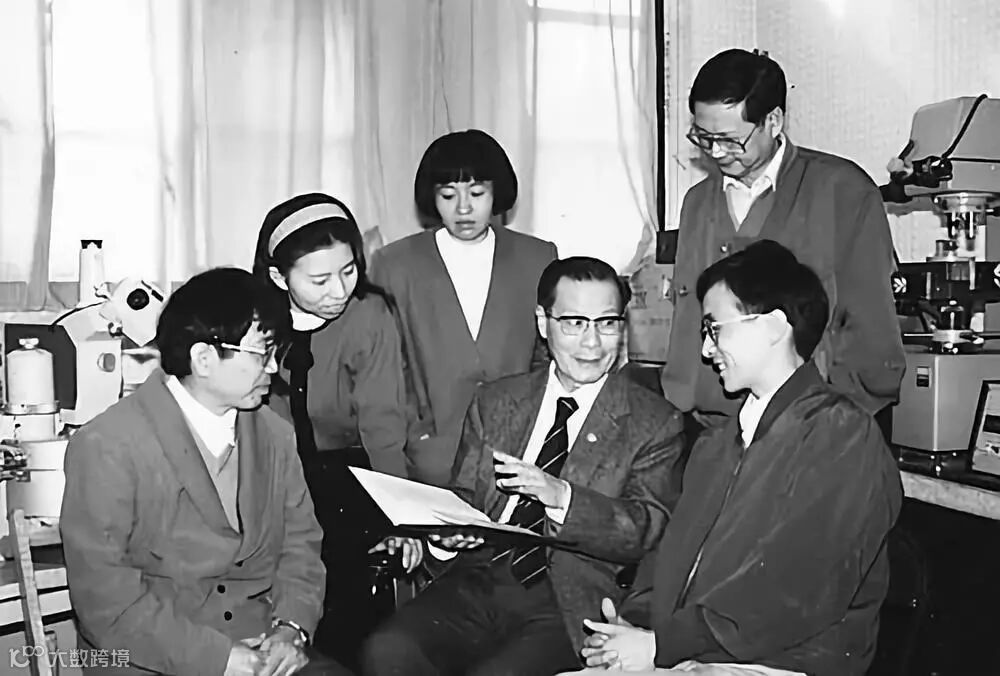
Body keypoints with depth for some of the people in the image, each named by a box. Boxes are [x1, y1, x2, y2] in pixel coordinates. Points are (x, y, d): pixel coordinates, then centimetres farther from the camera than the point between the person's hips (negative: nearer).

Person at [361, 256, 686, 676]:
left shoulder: (655, 424, 3)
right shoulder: (493, 402, 14)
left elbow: (648, 532, -6)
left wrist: (560, 496, -21)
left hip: (568, 605, -3)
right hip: (478, 583, 3)